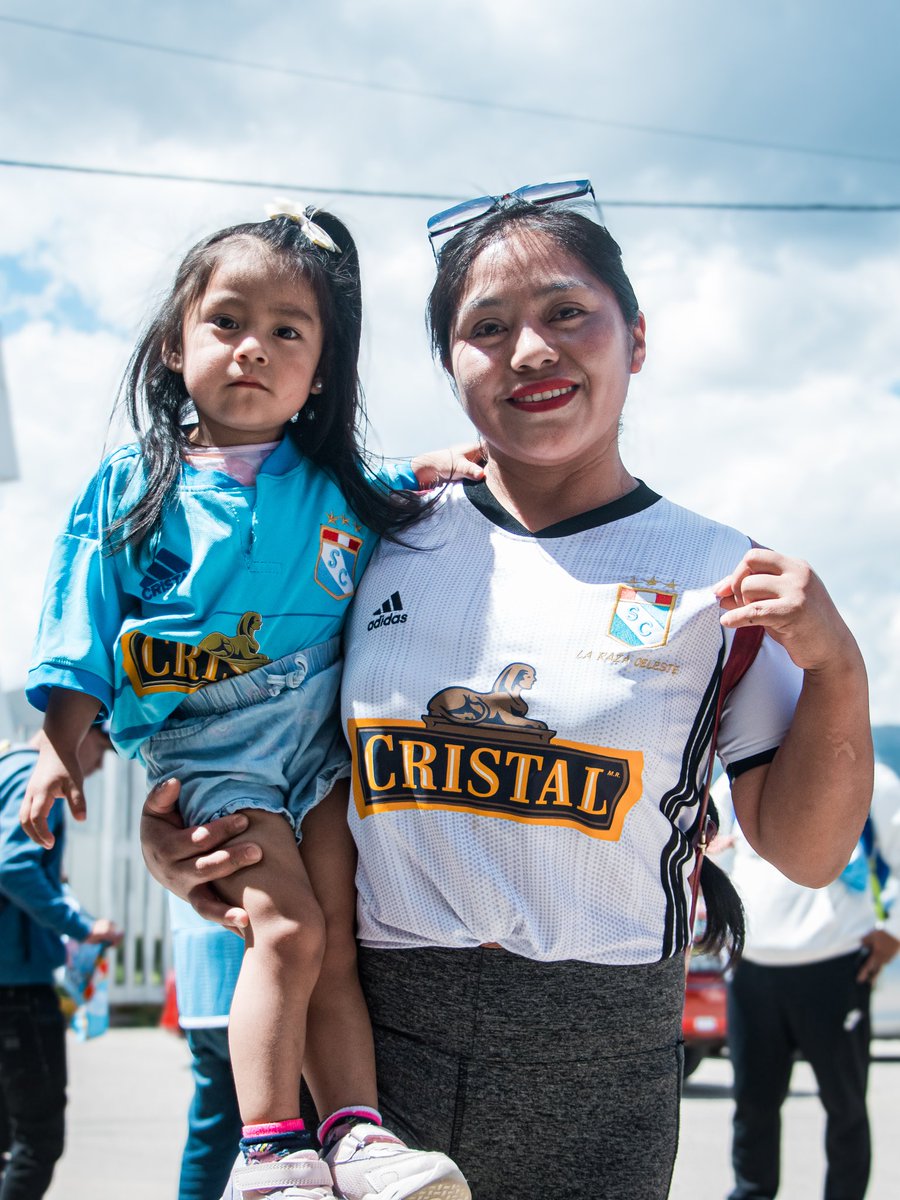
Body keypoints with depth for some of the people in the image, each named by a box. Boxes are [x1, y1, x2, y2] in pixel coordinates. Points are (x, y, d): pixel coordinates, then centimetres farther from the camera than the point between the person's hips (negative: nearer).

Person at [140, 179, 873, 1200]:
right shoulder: (385, 542, 5)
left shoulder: (720, 578, 0)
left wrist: (835, 665, -12)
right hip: (368, 1039, 1)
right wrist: (168, 841, -1)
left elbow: (805, 851, 1)